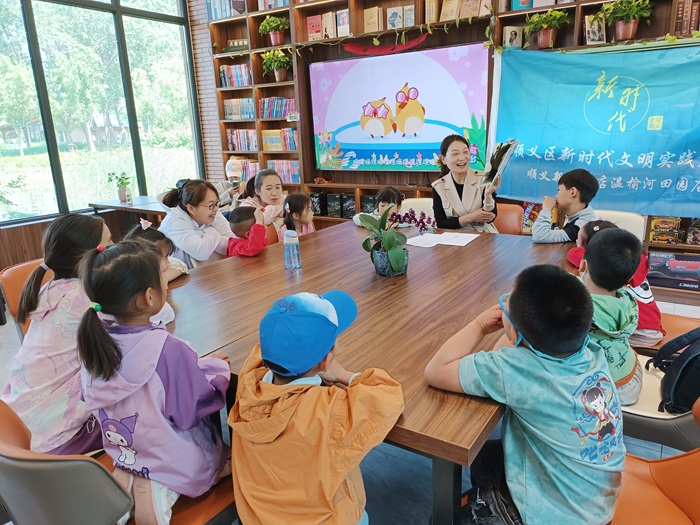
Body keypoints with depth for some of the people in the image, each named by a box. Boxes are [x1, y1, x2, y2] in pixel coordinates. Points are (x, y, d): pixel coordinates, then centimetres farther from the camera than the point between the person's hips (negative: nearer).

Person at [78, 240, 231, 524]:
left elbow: (91, 398, 4)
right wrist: (217, 367, -5)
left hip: (123, 451, 5)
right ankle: (160, 486, 9)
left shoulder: (92, 340, -12)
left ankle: (126, 477, 9)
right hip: (184, 466, -4)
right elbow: (195, 408, -21)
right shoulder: (169, 350, -32)